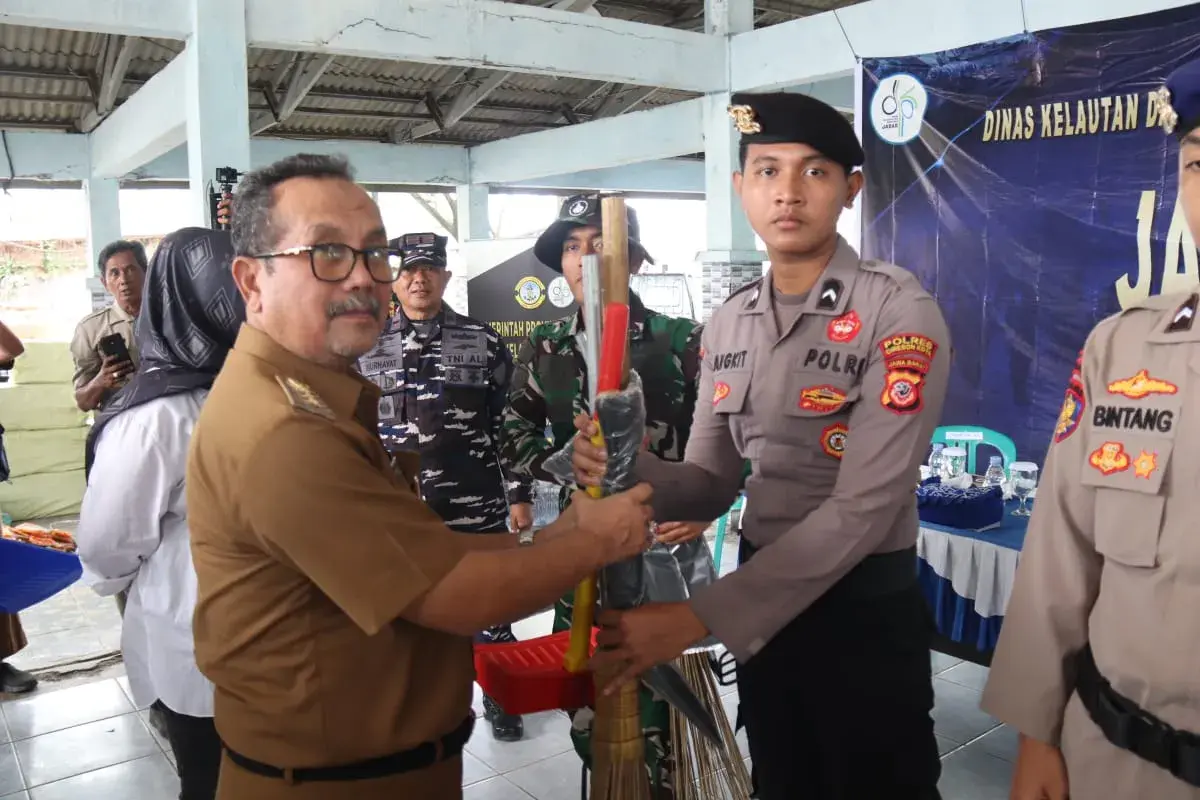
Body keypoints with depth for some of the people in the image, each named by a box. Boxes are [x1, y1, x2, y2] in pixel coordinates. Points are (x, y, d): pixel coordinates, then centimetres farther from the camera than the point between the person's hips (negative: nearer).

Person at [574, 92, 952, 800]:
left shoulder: (899, 312, -16)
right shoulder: (729, 323, 2)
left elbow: (863, 508, -23)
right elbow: (713, 484, 4)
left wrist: (700, 618, -26)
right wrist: (629, 470, -20)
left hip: (866, 609, -5)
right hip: (763, 604, 6)